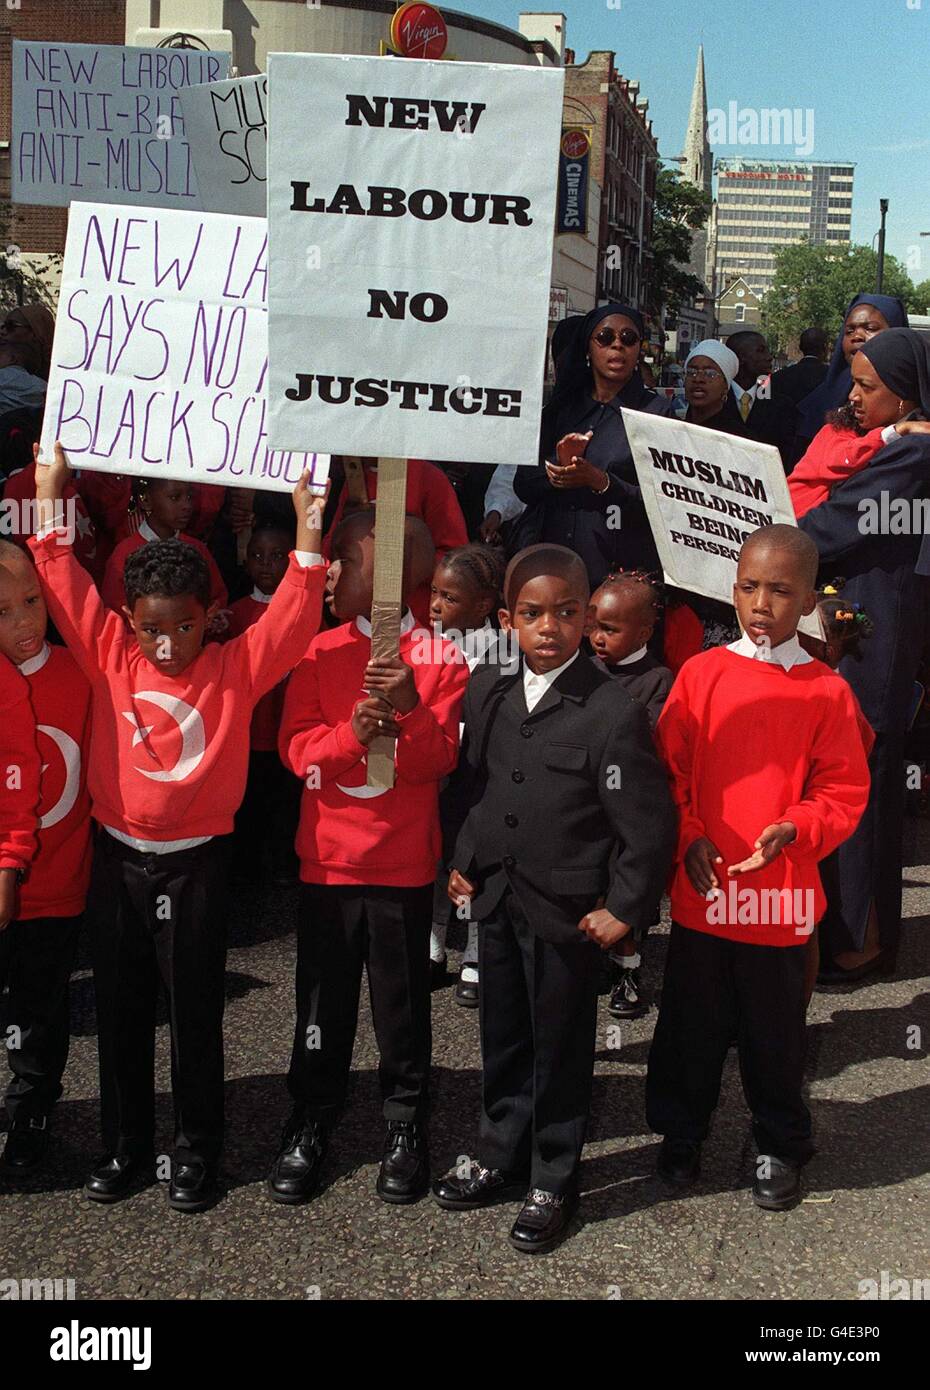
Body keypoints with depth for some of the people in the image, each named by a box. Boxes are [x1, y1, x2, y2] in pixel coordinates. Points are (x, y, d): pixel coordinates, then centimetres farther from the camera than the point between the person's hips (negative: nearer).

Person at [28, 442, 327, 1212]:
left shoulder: (234, 668, -6)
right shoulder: (110, 656, -1)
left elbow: (292, 620, -15)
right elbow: (68, 589, -2)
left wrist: (307, 538, -25)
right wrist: (50, 496, -7)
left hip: (195, 864, -3)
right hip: (117, 858, 3)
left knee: (196, 1014, 8)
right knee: (121, 1011, 14)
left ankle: (197, 1153, 23)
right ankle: (125, 1147, 30)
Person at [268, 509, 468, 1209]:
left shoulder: (439, 659, -3)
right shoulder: (320, 651, 4)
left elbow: (440, 760, -9)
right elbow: (296, 747, -4)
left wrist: (410, 709, -27)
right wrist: (351, 733, -23)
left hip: (404, 863, -2)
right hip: (327, 859, 2)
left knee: (404, 1002, 9)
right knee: (323, 1001, 11)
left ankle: (406, 1127, 25)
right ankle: (311, 1125, 26)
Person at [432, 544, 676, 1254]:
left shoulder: (615, 714, -18)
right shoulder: (488, 693, 1)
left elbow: (650, 826, -15)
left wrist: (625, 911, -13)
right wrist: (464, 861, 10)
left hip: (567, 915, -5)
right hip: (496, 901, 6)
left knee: (560, 1050, 11)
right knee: (502, 1040, 20)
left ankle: (553, 1183, 29)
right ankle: (501, 1160, 39)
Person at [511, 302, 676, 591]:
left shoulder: (657, 411, 0)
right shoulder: (560, 406, 11)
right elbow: (523, 485, 7)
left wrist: (601, 482, -20)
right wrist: (556, 466, -12)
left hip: (619, 571, -3)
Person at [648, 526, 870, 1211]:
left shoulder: (827, 690, -2)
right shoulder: (701, 674, 0)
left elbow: (845, 790, 0)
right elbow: (669, 771, 3)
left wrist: (795, 829, -17)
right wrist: (688, 838, -10)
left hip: (782, 893, -1)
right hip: (701, 890, 1)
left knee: (775, 1030, 12)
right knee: (691, 1025, 13)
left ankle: (782, 1148, 32)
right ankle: (680, 1133, 34)